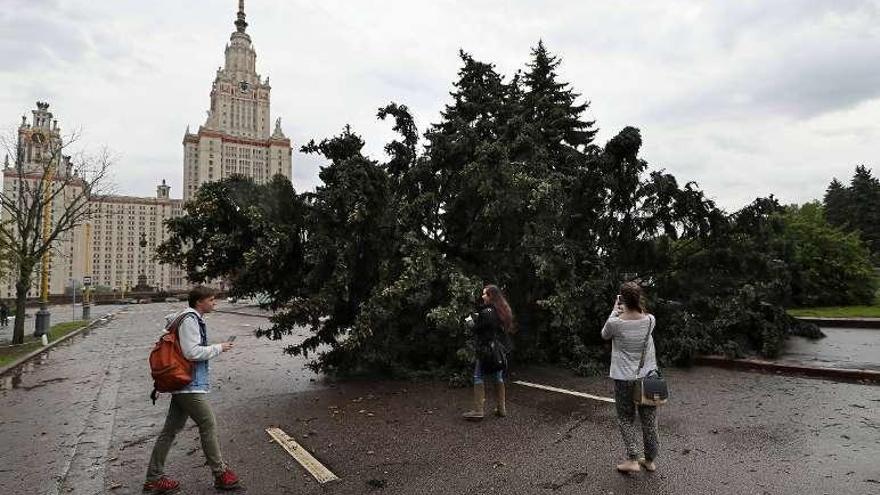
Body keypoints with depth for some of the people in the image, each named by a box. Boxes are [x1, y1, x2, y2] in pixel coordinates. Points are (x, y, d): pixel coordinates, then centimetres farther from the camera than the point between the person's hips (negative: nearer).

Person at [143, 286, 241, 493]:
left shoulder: (194, 318, 15)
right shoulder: (189, 319, -16)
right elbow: (192, 352, -22)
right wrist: (218, 348, -12)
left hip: (183, 385, 10)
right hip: (190, 385, -10)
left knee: (171, 429, 14)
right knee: (209, 425, -1)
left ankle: (154, 478, 23)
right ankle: (221, 473, 10)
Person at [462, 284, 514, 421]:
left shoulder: (487, 312, -17)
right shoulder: (503, 311, 11)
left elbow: (477, 328, -18)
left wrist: (470, 320, 3)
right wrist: (476, 317, 11)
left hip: (486, 349, -8)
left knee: (478, 377, -2)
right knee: (498, 377, 16)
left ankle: (478, 411, -4)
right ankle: (501, 408, 21)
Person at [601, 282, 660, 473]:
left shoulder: (615, 323, -18)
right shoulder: (650, 320, -9)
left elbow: (604, 335, 4)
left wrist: (615, 311, 5)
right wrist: (637, 307, 9)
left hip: (624, 379, -3)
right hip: (648, 377, 4)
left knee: (626, 419, 12)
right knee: (649, 420, 16)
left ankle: (632, 459, 9)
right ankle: (650, 459, 29)